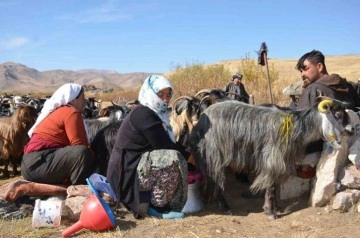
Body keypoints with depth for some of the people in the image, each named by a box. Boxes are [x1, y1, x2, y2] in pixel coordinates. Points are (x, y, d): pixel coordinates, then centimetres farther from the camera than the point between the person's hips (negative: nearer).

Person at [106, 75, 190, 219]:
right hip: (126, 172, -10)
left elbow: (168, 144, 14)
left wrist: (185, 154, 2)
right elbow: (165, 146, -18)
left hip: (133, 167, 10)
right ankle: (155, 206, -12)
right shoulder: (144, 114, -17)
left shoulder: (155, 113, 13)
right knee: (173, 159, -26)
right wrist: (189, 156, -5)